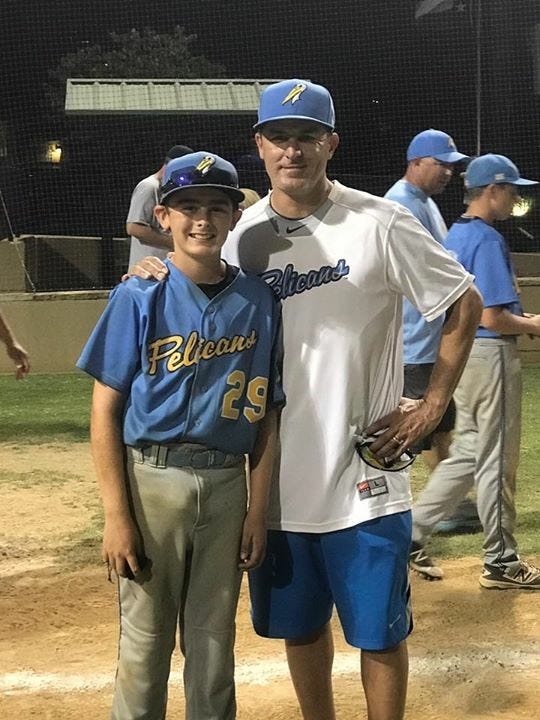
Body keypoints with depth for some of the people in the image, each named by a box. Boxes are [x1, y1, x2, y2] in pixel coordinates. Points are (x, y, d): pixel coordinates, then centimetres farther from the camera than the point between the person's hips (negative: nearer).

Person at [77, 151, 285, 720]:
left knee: (214, 638, 14)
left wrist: (258, 509, 2)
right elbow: (105, 410, -7)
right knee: (144, 638, 5)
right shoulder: (139, 296, -6)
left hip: (227, 484, 3)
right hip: (152, 480, -2)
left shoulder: (258, 302, 3)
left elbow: (265, 413, 6)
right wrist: (116, 516, -11)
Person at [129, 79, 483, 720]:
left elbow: (465, 304, -1)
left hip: (365, 475, -4)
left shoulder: (380, 224, -9)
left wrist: (433, 404, -3)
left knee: (379, 632, 7)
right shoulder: (242, 233, 3)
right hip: (278, 475, 4)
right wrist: (162, 275, -4)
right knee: (299, 624, 18)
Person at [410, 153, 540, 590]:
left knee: (468, 454, 17)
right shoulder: (488, 239, -17)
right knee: (496, 461, 1)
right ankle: (501, 563, 11)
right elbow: (492, 318, -21)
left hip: (461, 351, 9)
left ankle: (411, 533, 14)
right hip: (491, 354, -9)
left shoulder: (455, 235, 12)